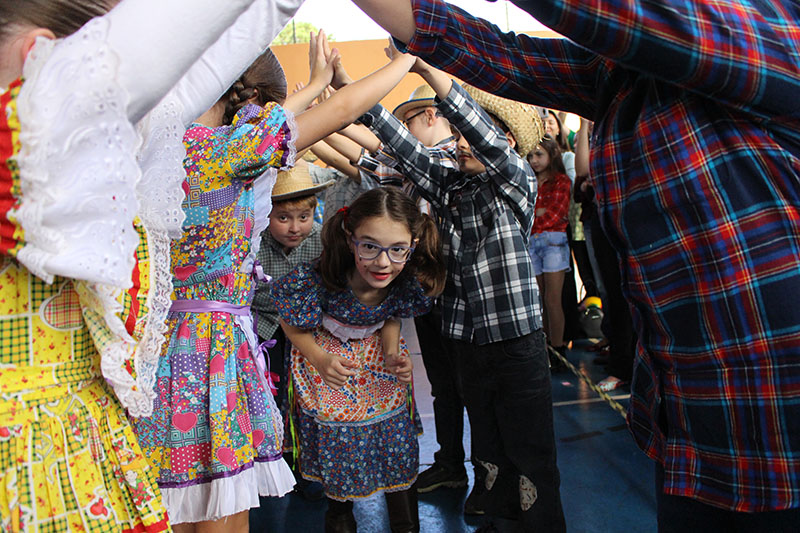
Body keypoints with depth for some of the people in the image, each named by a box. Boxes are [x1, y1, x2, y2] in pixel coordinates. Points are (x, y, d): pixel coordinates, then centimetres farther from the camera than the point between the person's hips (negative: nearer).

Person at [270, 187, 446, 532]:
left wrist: (394, 354, -16)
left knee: (395, 437, 8)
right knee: (335, 439, 8)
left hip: (376, 356, 3)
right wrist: (319, 358, -28)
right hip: (327, 359, -2)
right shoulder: (316, 280, -37)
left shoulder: (410, 282, -27)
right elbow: (292, 325, -16)